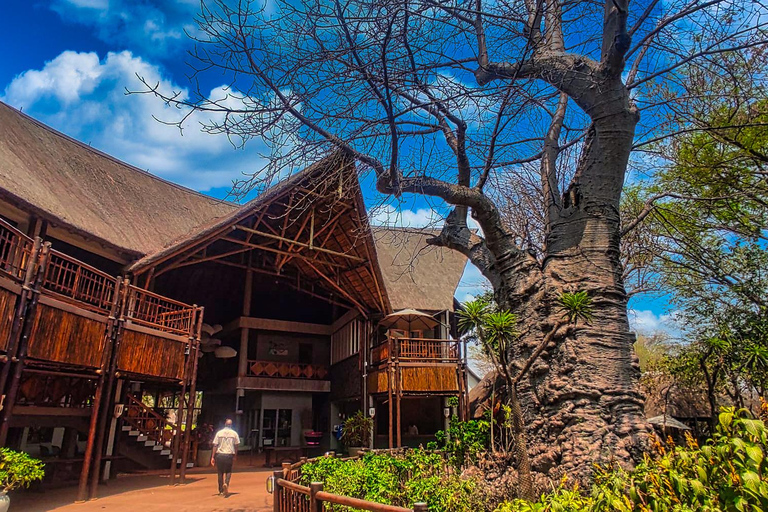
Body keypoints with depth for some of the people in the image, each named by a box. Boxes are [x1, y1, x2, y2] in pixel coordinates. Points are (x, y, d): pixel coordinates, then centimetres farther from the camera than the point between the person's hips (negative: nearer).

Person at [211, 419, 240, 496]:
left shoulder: (219, 433, 2)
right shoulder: (234, 433, 3)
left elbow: (215, 445, -1)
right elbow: (236, 446, 4)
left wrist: (213, 457, 2)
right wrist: (235, 456, 13)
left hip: (219, 455, 1)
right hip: (229, 455, -1)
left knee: (220, 472, 12)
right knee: (228, 471, 12)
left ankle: (221, 490, 16)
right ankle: (226, 483, -16)